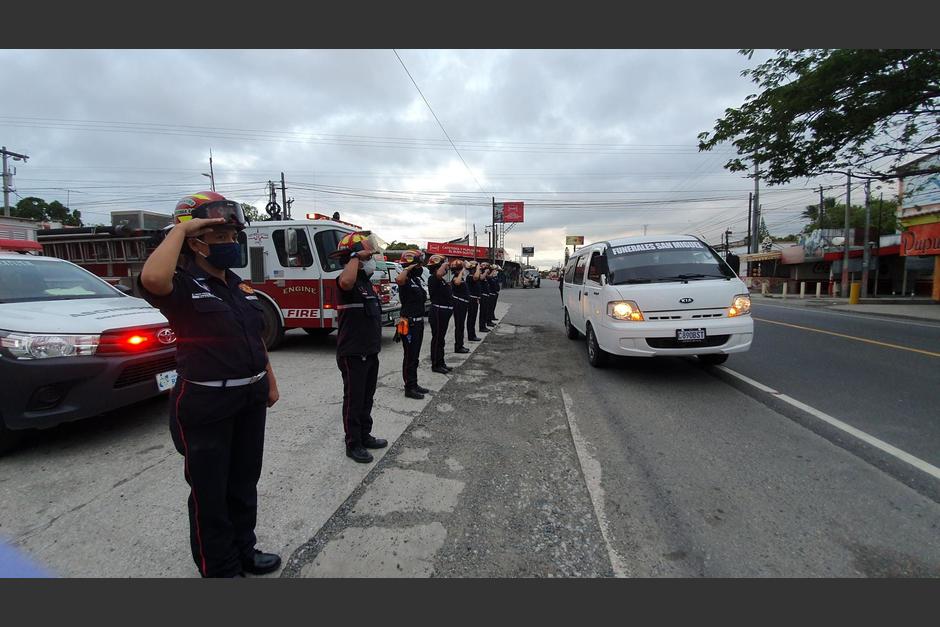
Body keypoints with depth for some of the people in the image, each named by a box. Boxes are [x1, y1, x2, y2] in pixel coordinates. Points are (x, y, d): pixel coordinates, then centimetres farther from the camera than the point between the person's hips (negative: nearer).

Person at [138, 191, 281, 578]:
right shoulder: (182, 286, -14)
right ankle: (219, 568, 28)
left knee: (244, 481, 21)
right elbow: (152, 278, -39)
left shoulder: (239, 287, 8)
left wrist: (270, 383, 17)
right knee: (210, 490, 10)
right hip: (205, 403, -7)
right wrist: (180, 229, -25)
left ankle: (244, 551, 40)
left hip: (250, 398, 7)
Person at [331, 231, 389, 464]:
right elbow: (346, 281, -45)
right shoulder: (349, 280, -16)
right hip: (353, 354, -9)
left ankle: (365, 436, 32)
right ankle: (353, 445, 16)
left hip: (370, 352, 9)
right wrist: (355, 256, -31)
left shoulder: (366, 280, 13)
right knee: (354, 399, 3)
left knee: (367, 397, 18)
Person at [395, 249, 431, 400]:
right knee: (410, 356, 0)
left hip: (419, 322, 9)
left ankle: (414, 384, 27)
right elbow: (398, 279, -43)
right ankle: (409, 388, 9)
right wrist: (408, 268, -25)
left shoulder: (417, 278, 12)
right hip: (409, 323, -9)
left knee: (415, 355, 17)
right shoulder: (406, 279, -16)